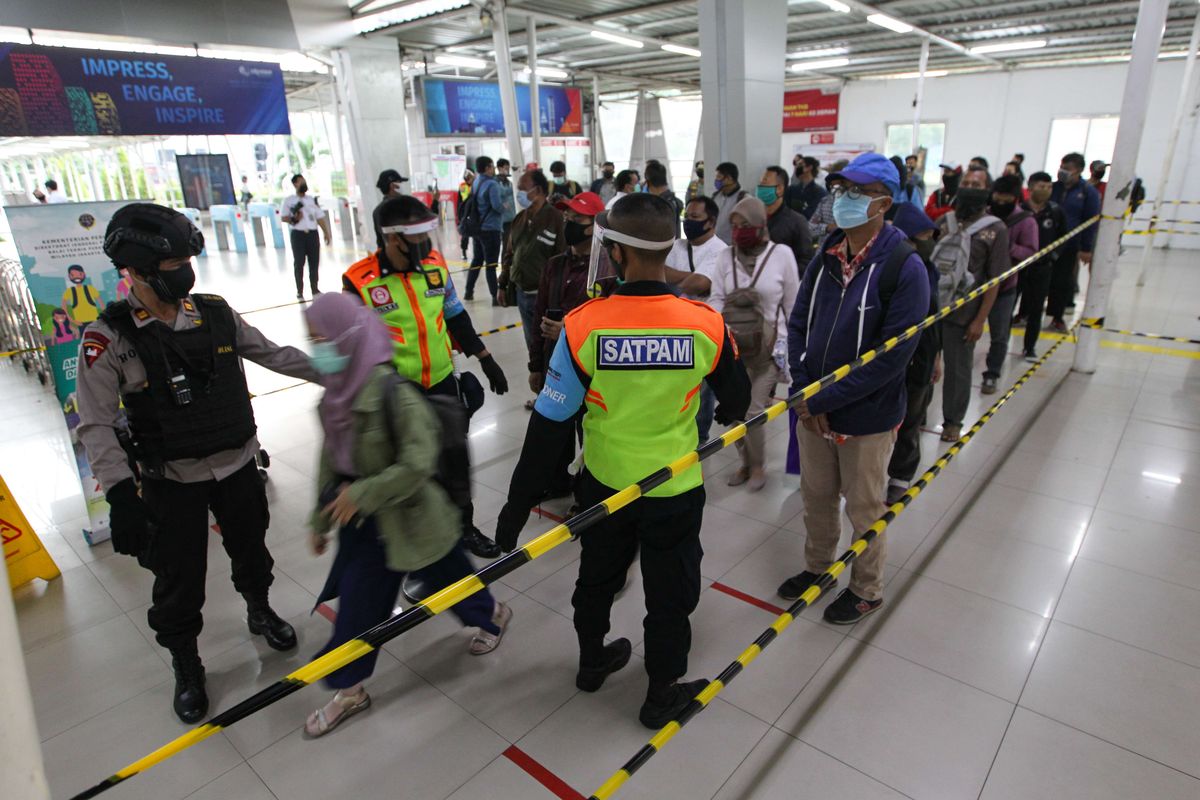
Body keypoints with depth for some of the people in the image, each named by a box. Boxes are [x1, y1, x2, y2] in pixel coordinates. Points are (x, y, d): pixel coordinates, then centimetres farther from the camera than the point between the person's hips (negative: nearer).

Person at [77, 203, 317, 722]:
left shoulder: (216, 315, -6)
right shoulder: (109, 339, -15)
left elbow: (273, 354, 5)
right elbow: (97, 425, -15)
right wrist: (119, 494, -24)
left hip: (237, 465, 3)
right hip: (171, 481, -3)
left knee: (251, 550, 22)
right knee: (179, 579, 10)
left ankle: (259, 612, 51)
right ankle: (186, 668, 36)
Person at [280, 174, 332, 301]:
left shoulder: (313, 199, 12)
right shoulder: (288, 200, 3)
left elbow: (320, 217, 10)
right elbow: (283, 217, 4)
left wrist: (327, 232, 1)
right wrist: (293, 219, -16)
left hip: (312, 233, 3)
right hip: (298, 234, -3)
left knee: (314, 262, 3)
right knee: (299, 262, -2)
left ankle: (314, 288, 13)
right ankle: (299, 291, 4)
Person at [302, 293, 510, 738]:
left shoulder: (391, 391, -26)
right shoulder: (336, 393, -1)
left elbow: (418, 463, -29)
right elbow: (331, 459, 9)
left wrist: (362, 493, -24)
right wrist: (320, 519, 14)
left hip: (408, 520, -6)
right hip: (360, 522, 6)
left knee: (447, 577, 17)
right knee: (357, 603, 13)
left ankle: (492, 614, 49)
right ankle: (349, 689, 34)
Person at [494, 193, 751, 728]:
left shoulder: (583, 324, -20)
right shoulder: (706, 324, -17)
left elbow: (549, 426, -16)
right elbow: (736, 400, 2)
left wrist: (519, 502, -5)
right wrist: (728, 416, 26)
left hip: (604, 484, 1)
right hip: (675, 489, 0)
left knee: (598, 578, 26)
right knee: (670, 593, 20)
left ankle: (593, 662, 50)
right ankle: (662, 695, 39)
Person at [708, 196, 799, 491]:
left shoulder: (781, 253, -6)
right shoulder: (726, 256, 2)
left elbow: (793, 304, 0)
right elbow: (716, 298, 1)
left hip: (769, 346, -3)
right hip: (733, 345, 3)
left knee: (753, 411, -5)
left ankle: (758, 465, 21)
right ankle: (746, 461, 32)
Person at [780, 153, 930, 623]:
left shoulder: (905, 267, -16)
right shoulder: (825, 259, 2)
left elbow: (893, 354, -20)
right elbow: (797, 325, 4)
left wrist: (825, 399, -19)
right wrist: (804, 393, -8)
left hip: (866, 417, -5)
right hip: (811, 410, 5)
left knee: (864, 509, 13)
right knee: (816, 497, 21)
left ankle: (866, 590, 36)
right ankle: (817, 567, 45)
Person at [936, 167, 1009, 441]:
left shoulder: (995, 230, -5)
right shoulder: (944, 221, 6)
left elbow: (994, 280, -6)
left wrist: (980, 320, -10)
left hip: (962, 315, -3)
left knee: (958, 370, 9)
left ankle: (953, 421, 25)